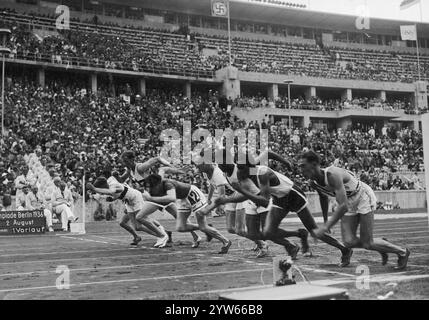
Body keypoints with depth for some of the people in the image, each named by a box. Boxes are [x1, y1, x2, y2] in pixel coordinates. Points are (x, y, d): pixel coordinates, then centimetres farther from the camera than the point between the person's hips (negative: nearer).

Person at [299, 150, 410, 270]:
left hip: (364, 197, -7)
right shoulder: (313, 182, -10)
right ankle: (381, 245, 19)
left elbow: (343, 206, -42)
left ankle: (402, 252, 20)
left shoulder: (333, 174, -35)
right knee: (349, 242, -7)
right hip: (349, 203, 7)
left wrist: (325, 227, -45)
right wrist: (325, 220, 21)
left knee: (367, 244, -5)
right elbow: (324, 199, 13)